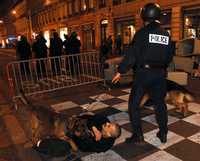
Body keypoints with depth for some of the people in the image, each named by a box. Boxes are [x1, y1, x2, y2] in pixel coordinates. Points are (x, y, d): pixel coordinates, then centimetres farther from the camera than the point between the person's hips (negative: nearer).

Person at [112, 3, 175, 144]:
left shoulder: (142, 33, -8)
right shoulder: (166, 34, 8)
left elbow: (132, 54, -14)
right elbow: (170, 55, 14)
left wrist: (120, 71, -9)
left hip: (143, 72, -5)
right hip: (160, 74, 6)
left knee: (134, 103, 5)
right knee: (160, 103, 17)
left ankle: (138, 135, 8)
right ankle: (163, 134, 25)